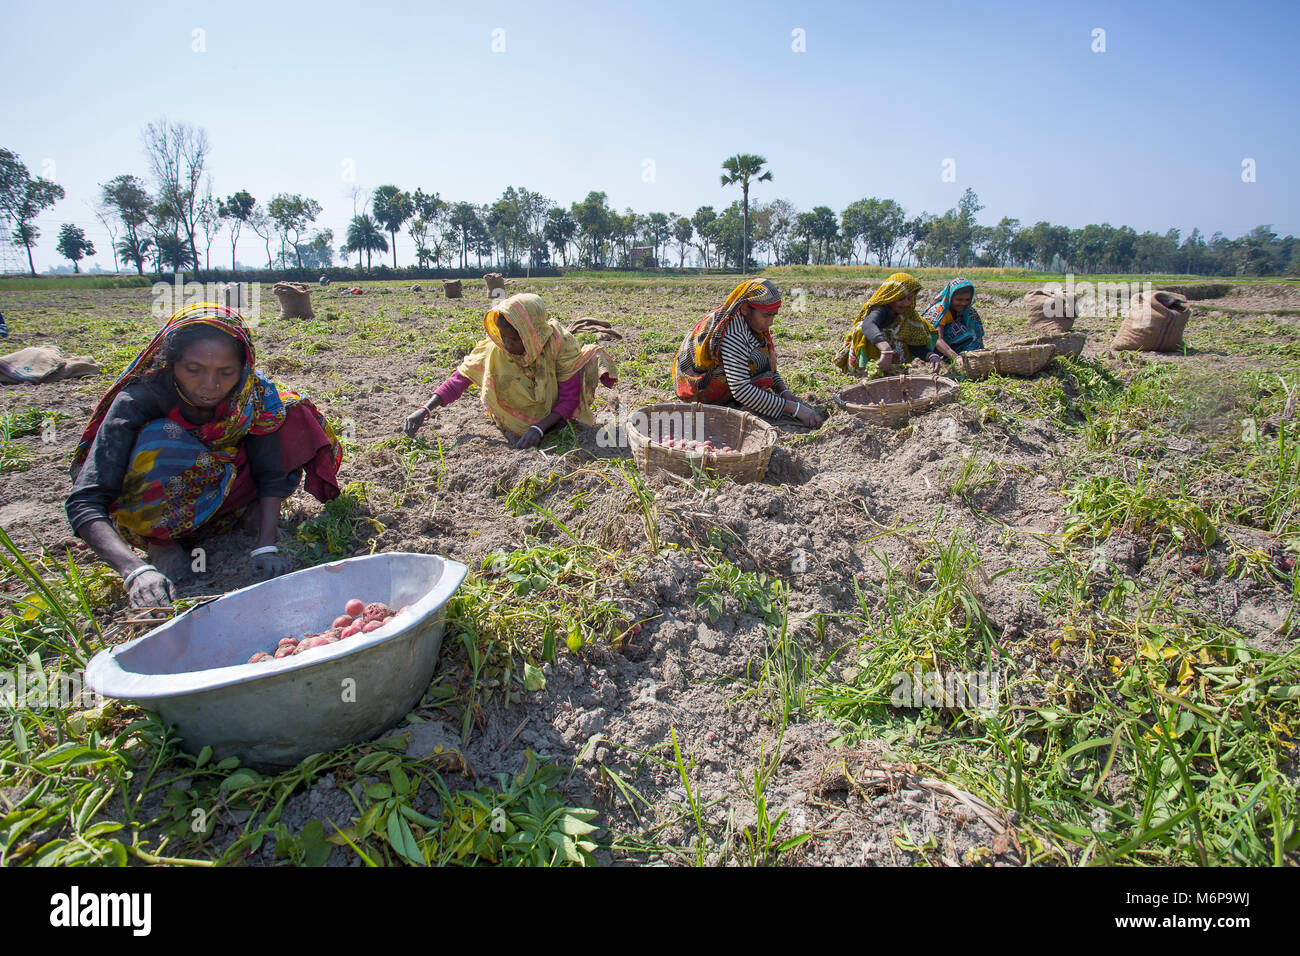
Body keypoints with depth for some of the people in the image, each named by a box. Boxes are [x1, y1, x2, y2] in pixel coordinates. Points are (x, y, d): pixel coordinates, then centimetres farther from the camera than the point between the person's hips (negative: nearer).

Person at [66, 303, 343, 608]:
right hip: (153, 513, -2)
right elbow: (84, 503, -33)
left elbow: (271, 473, -15)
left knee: (294, 414, -15)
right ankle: (159, 543, -12)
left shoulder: (253, 391, -20)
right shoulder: (138, 399, -27)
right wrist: (135, 570, -49)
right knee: (160, 440, -35)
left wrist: (266, 546, -29)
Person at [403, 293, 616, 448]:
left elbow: (569, 399, -26)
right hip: (516, 420, 2)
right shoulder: (496, 347, -24)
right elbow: (462, 377, -21)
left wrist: (539, 428, -39)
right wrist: (425, 409, -33)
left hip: (555, 416, -2)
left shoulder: (559, 342, -29)